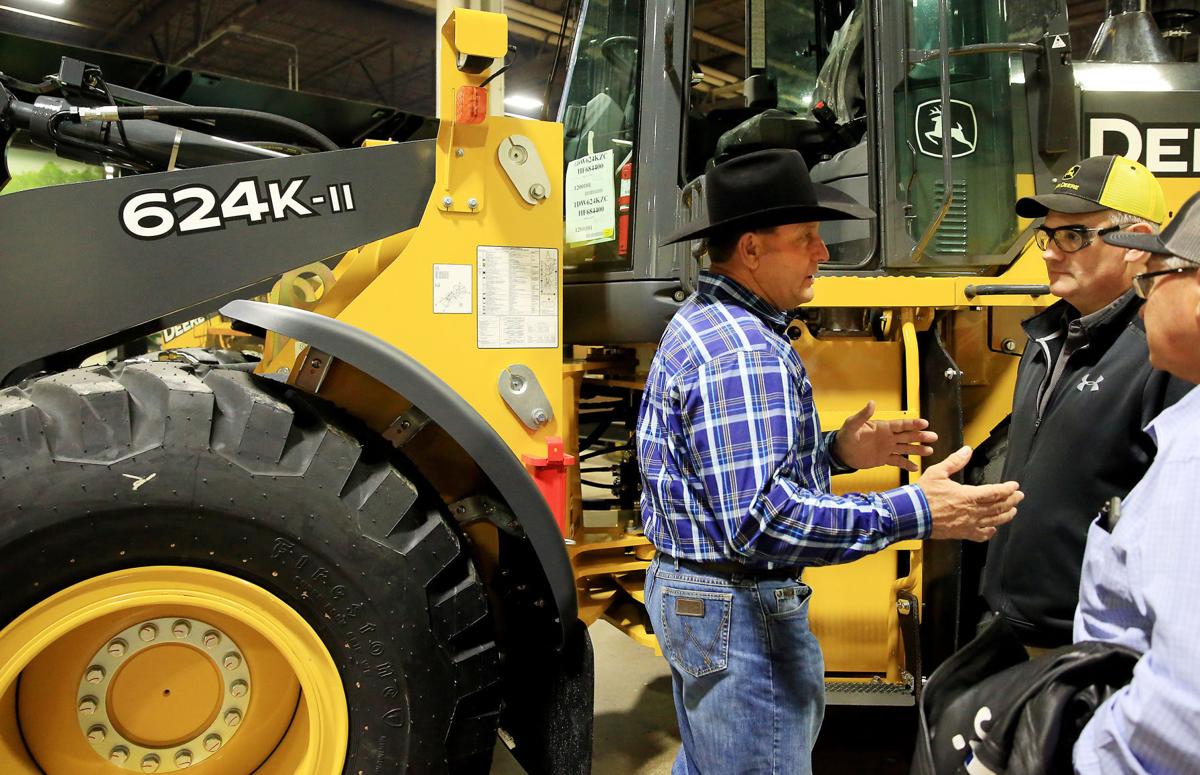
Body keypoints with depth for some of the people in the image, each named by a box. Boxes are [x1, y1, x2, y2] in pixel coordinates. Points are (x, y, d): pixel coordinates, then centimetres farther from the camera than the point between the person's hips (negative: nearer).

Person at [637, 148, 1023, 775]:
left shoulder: (698, 323, 10)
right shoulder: (744, 352, -24)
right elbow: (760, 517, -31)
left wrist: (834, 452, 7)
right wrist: (912, 513, -27)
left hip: (684, 591, 11)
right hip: (740, 608, -11)